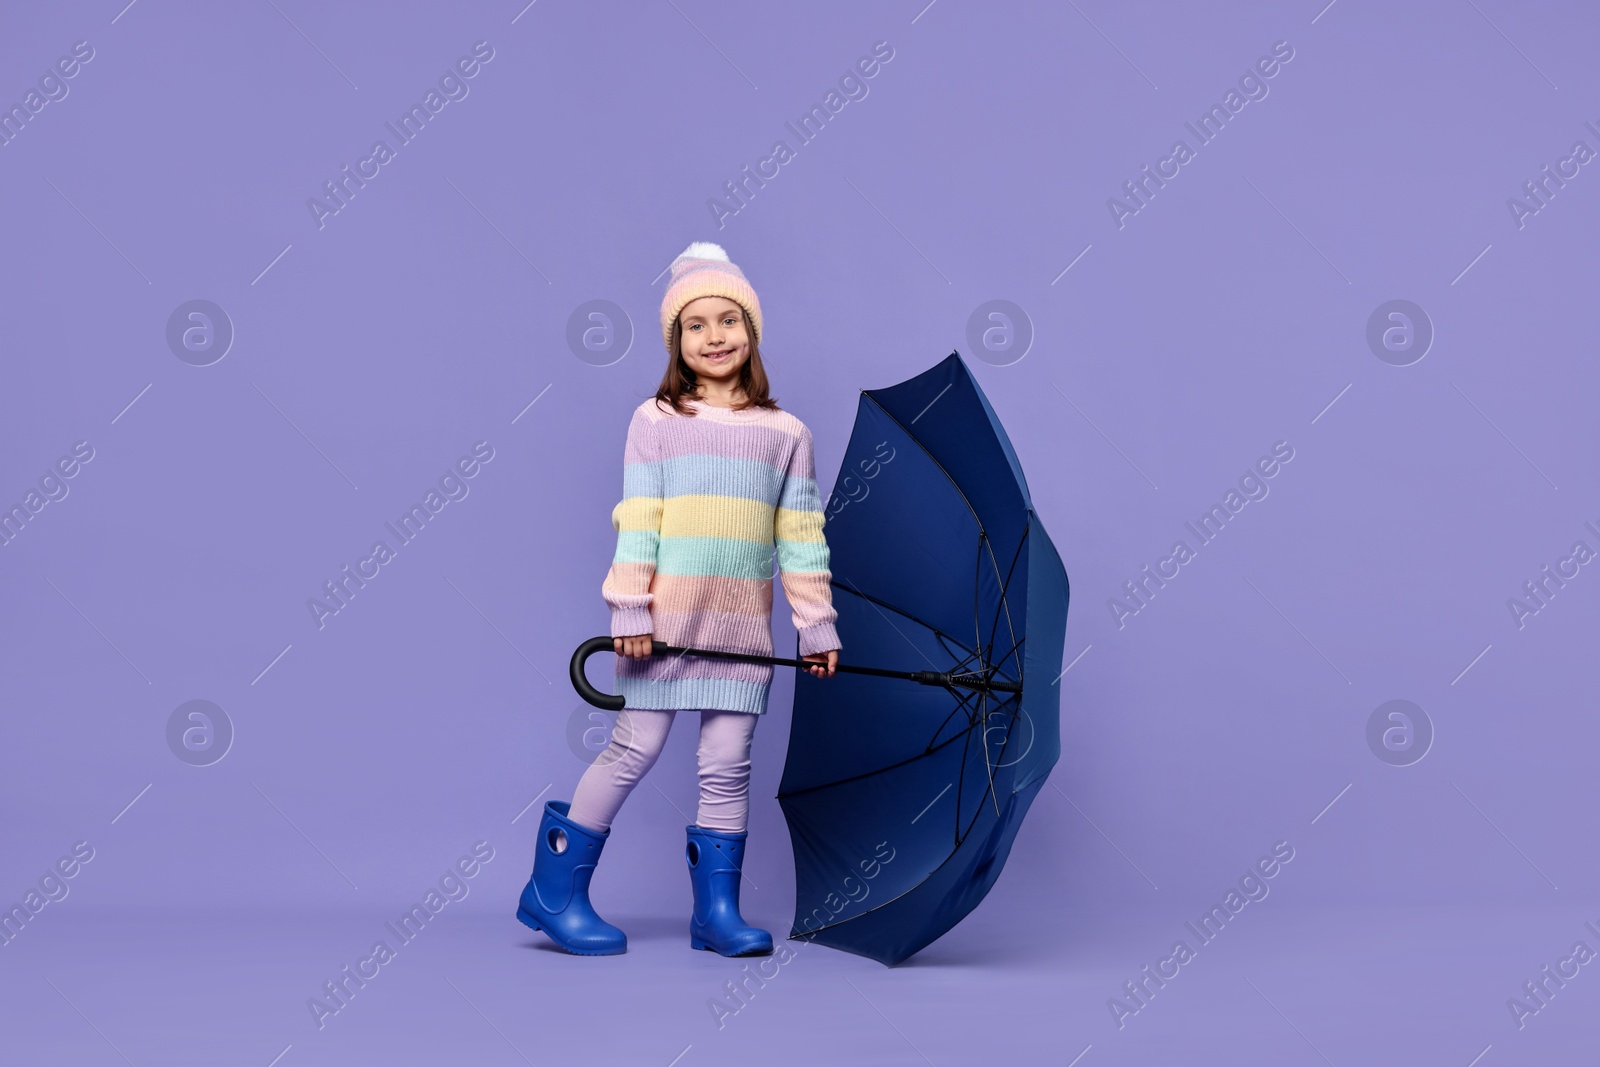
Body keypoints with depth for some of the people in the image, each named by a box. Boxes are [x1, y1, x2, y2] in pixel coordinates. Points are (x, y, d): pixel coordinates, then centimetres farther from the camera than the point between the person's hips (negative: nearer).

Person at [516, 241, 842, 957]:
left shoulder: (786, 434, 9)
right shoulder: (656, 420, 3)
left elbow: (801, 537, 9)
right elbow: (637, 521, -3)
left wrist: (817, 625, 7)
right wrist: (629, 608, -10)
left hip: (743, 625, 3)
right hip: (665, 617, -2)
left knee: (727, 765, 4)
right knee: (635, 748, 0)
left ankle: (716, 910, 14)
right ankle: (555, 892, 13)